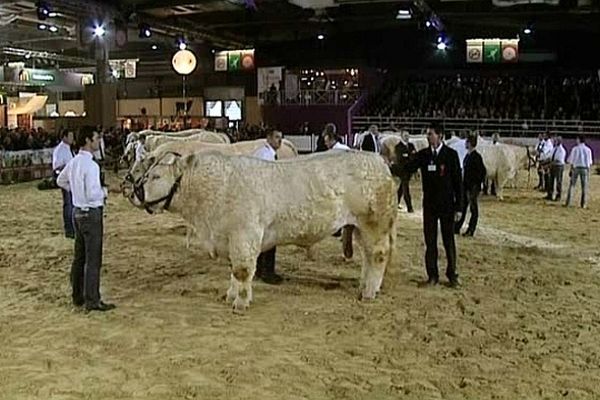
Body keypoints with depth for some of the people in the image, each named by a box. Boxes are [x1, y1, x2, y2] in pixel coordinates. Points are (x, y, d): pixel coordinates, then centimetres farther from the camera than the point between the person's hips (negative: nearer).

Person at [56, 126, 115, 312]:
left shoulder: (73, 162, 7)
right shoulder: (91, 165, -21)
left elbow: (60, 181, 23)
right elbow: (92, 194, -24)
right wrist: (104, 191, -5)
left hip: (77, 211, 9)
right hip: (91, 214, -9)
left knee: (79, 256, 16)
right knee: (93, 260, -2)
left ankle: (78, 296, 26)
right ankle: (92, 300, 3)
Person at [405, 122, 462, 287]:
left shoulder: (451, 154, -4)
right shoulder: (423, 155, 3)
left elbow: (458, 181, -3)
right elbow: (407, 169, -7)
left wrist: (458, 207, -5)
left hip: (447, 205, -2)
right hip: (429, 205, 3)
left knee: (449, 241, 6)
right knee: (430, 242, 7)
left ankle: (452, 274, 19)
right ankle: (432, 275, 17)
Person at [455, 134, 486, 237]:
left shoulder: (476, 157, -14)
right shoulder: (467, 156, 12)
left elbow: (483, 171, -15)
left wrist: (477, 183, -14)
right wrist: (463, 184, 16)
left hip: (473, 187, -9)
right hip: (465, 186, 9)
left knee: (473, 209, 1)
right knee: (462, 208, 13)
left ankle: (470, 231, 7)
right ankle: (456, 228, 19)